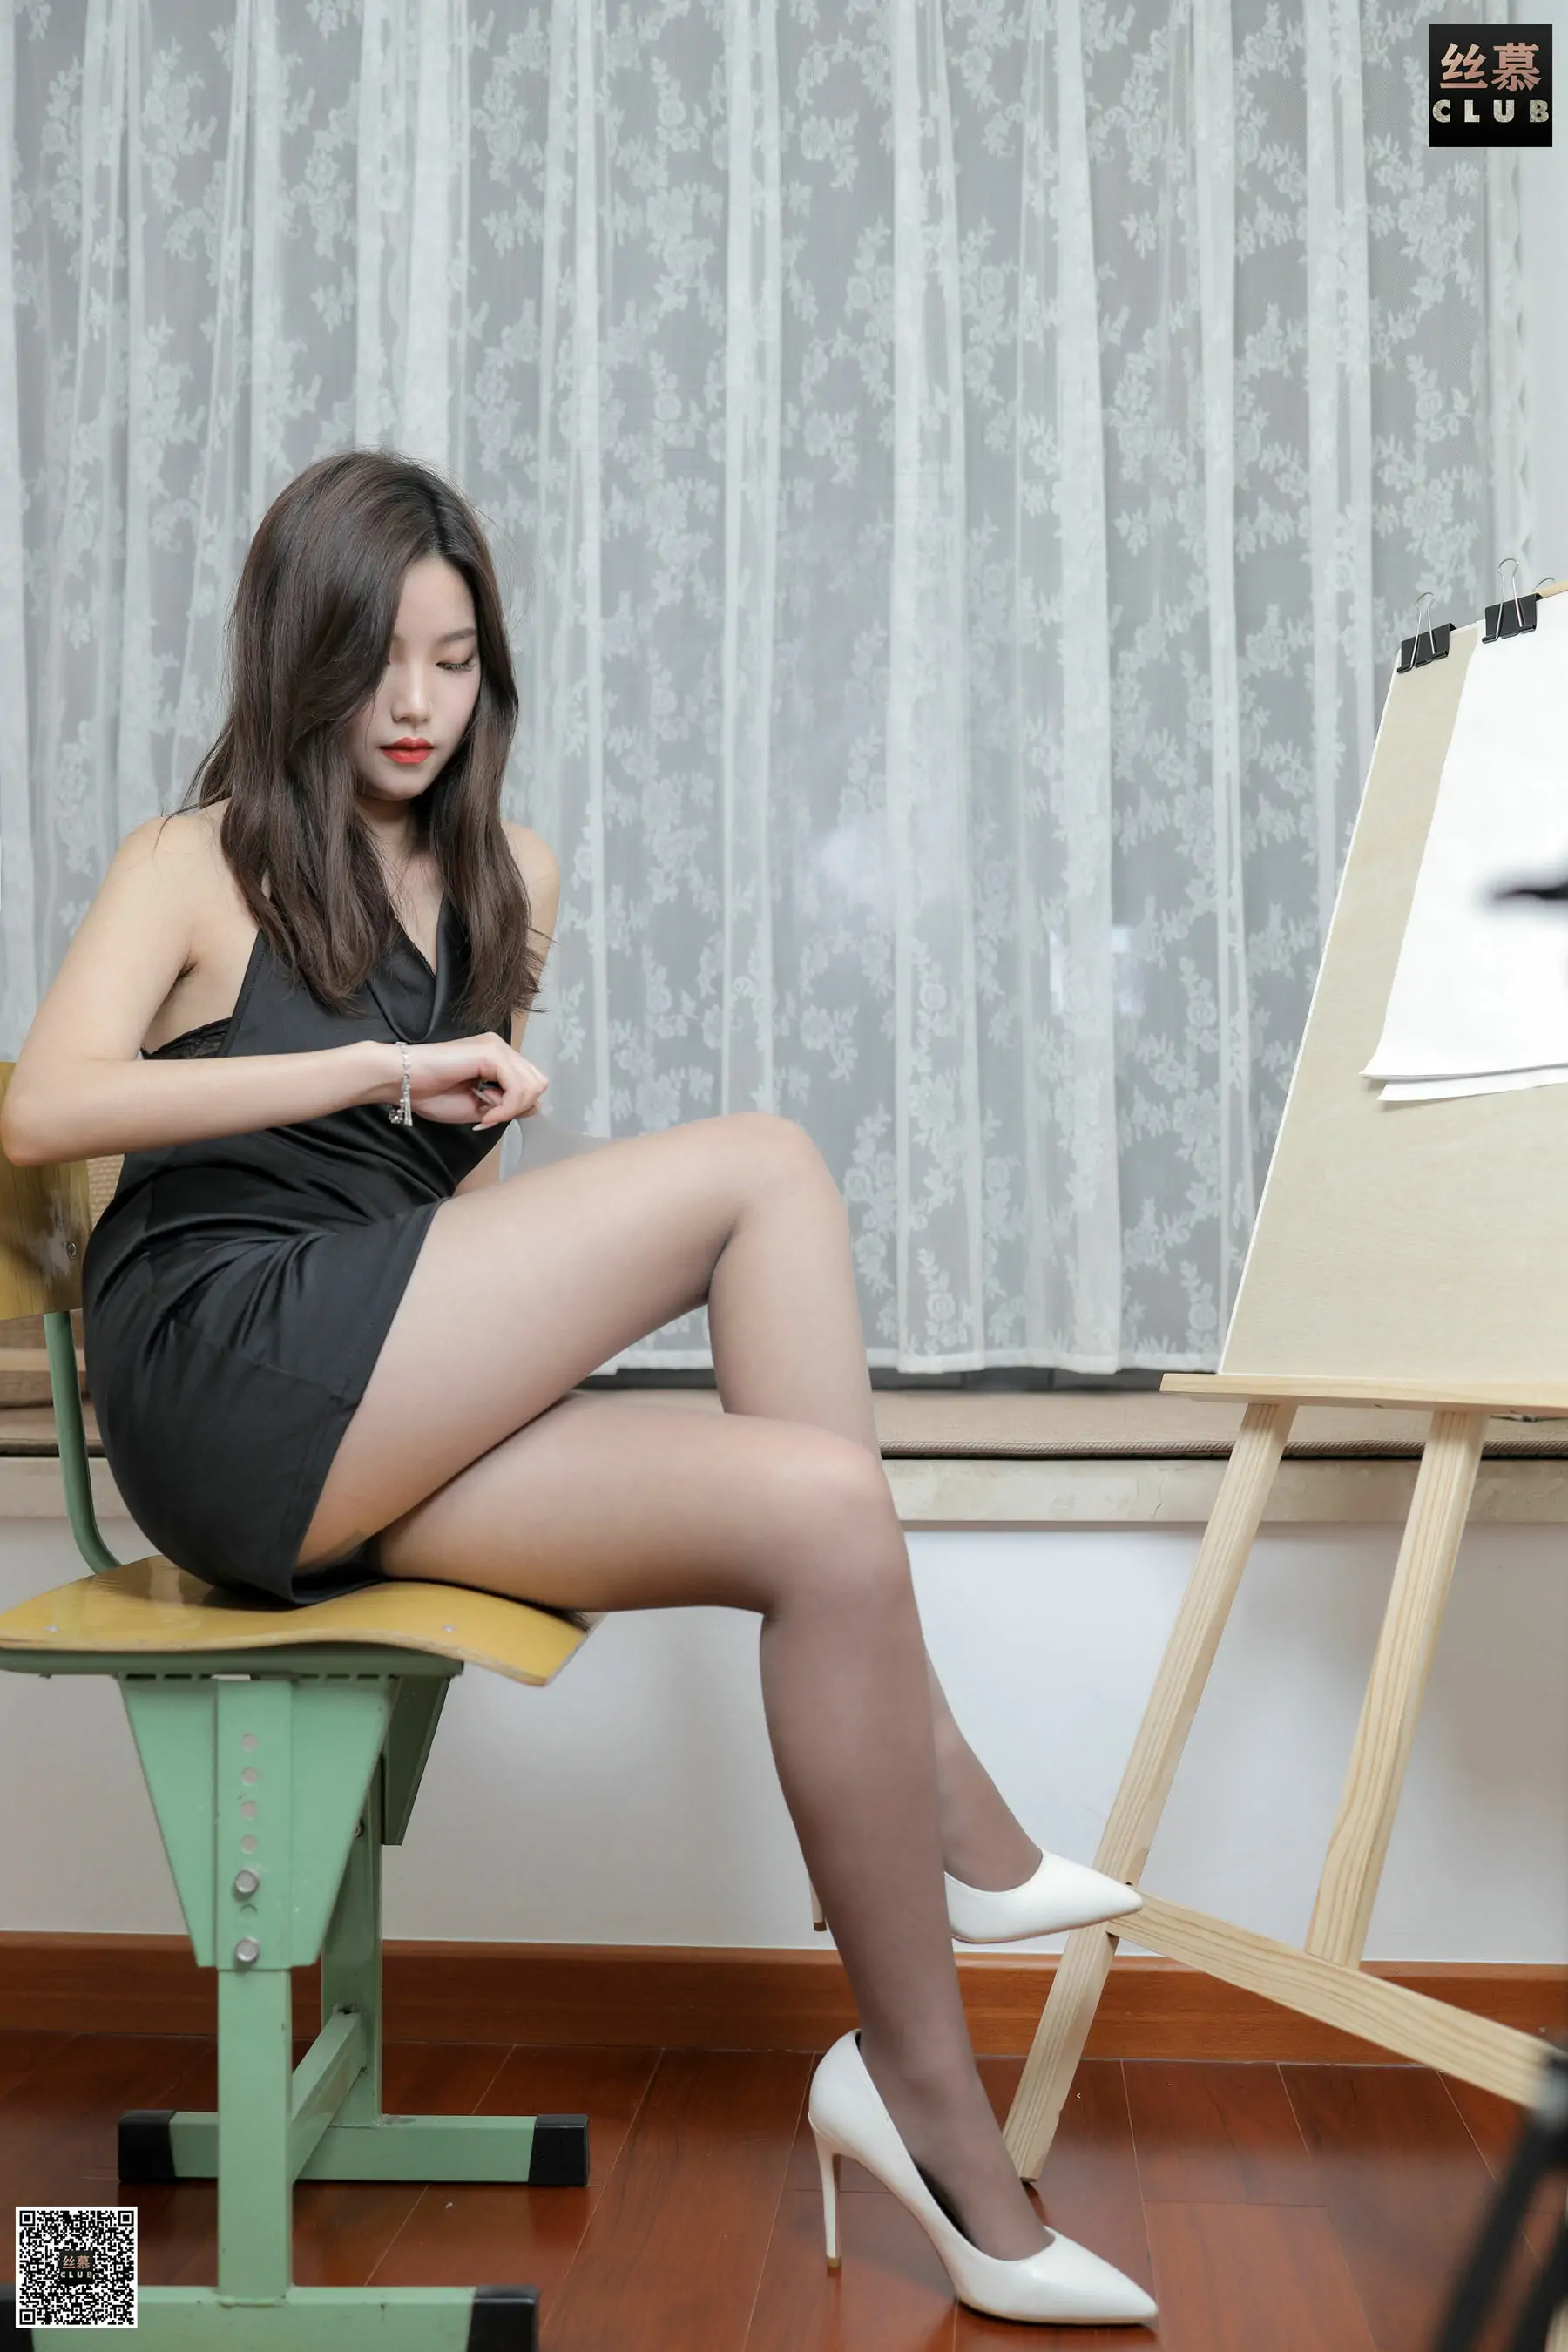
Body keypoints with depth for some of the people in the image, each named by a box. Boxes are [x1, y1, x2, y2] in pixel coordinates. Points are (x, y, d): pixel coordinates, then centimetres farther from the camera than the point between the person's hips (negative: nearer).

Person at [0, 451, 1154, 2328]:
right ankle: (950, 1814, -15)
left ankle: (924, 2098, -16)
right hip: (227, 1388, -6)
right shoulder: (198, 864, 6)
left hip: (381, 1438, 6)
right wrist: (379, 1068, -19)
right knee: (760, 1168, -21)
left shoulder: (505, 877, 21)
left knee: (819, 1513, -22)